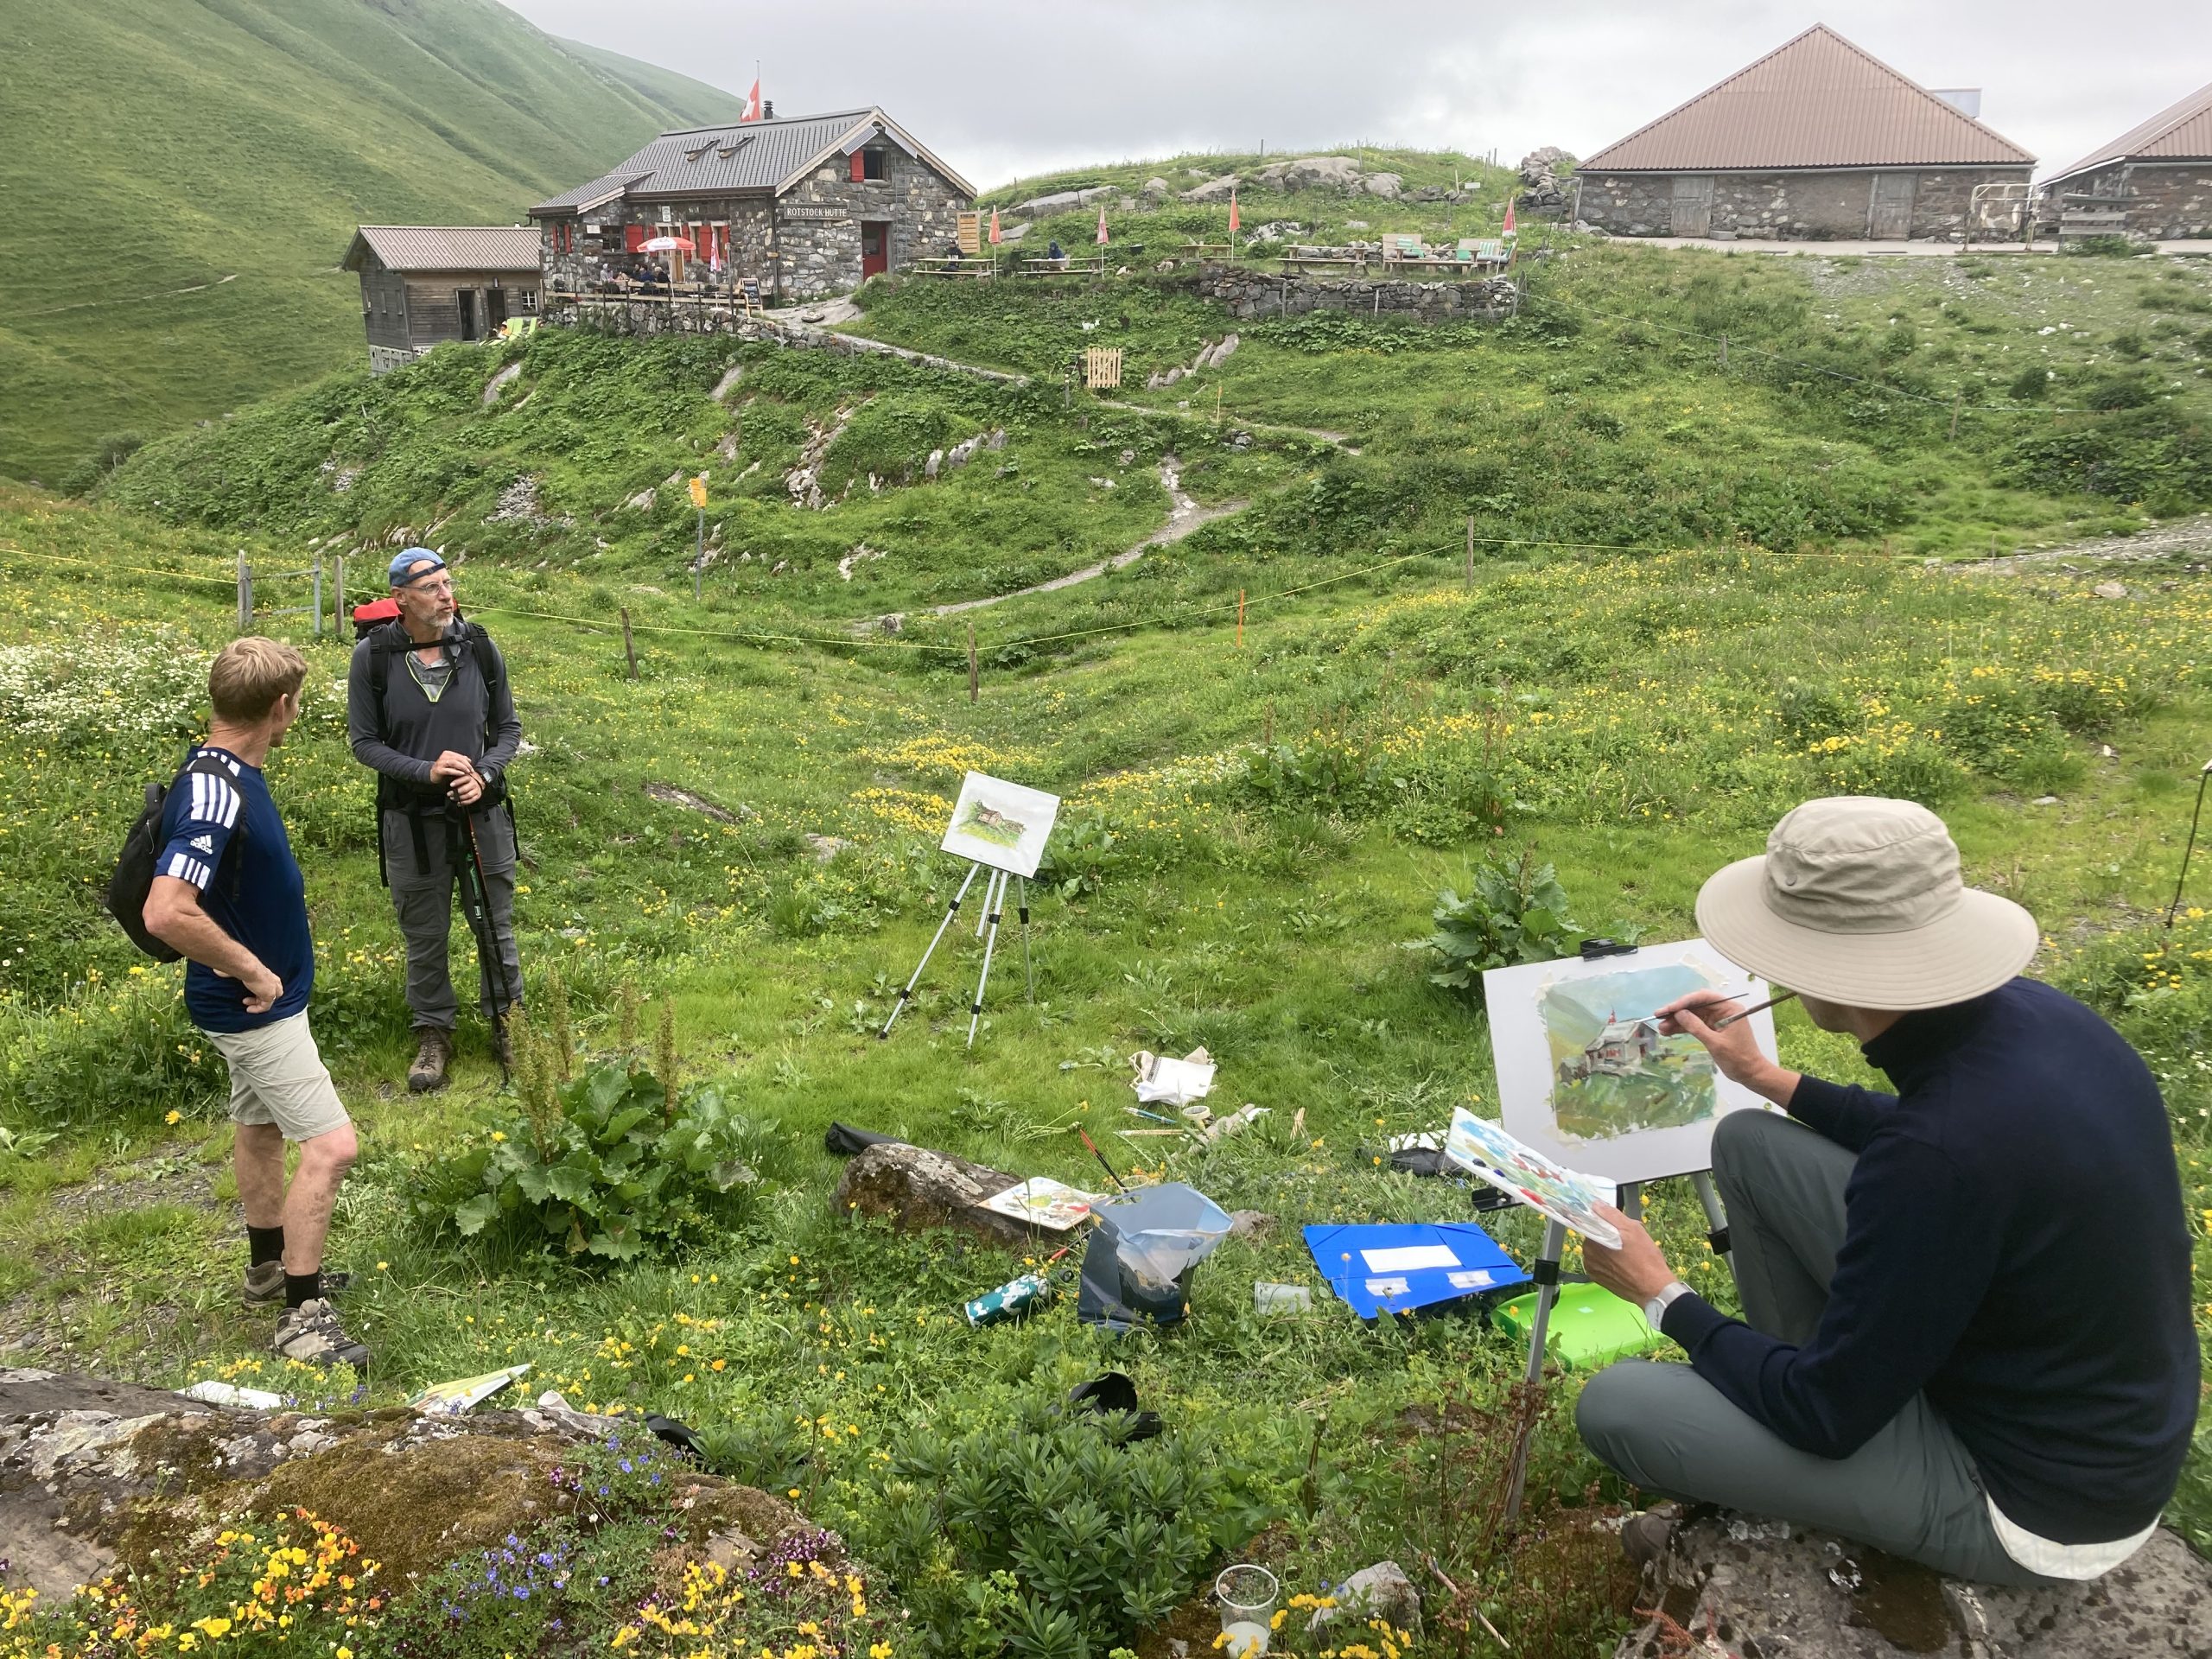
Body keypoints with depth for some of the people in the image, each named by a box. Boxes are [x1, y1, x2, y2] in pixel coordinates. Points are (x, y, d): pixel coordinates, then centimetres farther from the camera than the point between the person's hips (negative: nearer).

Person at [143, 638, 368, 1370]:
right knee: (331, 1145, -9)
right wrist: (252, 970, -26)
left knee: (260, 1127, 23)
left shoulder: (232, 775, 2)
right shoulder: (214, 795, -29)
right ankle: (302, 1314, 1)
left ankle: (271, 1264, 41)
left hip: (260, 1000, 10)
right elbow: (167, 913, -37)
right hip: (255, 1004, -10)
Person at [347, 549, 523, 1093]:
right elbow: (364, 742, -3)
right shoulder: (373, 657, -9)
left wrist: (485, 774, -14)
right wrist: (424, 771, -19)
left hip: (483, 812, 1)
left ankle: (506, 1022, 31)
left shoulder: (479, 647, -5)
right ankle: (434, 1034, 28)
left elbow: (508, 727, 4)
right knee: (424, 935, 11)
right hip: (412, 822, -1)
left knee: (497, 926, 12)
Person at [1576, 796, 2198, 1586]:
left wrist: (1662, 1295, -8)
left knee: (1614, 1405, -10)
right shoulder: (2024, 1009, -12)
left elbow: (1828, 1416, -22)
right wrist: (1766, 1077, 17)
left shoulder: (1941, 1154, -37)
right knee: (1747, 1144, 8)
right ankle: (1775, 1494, 22)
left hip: (2034, 1505, -8)